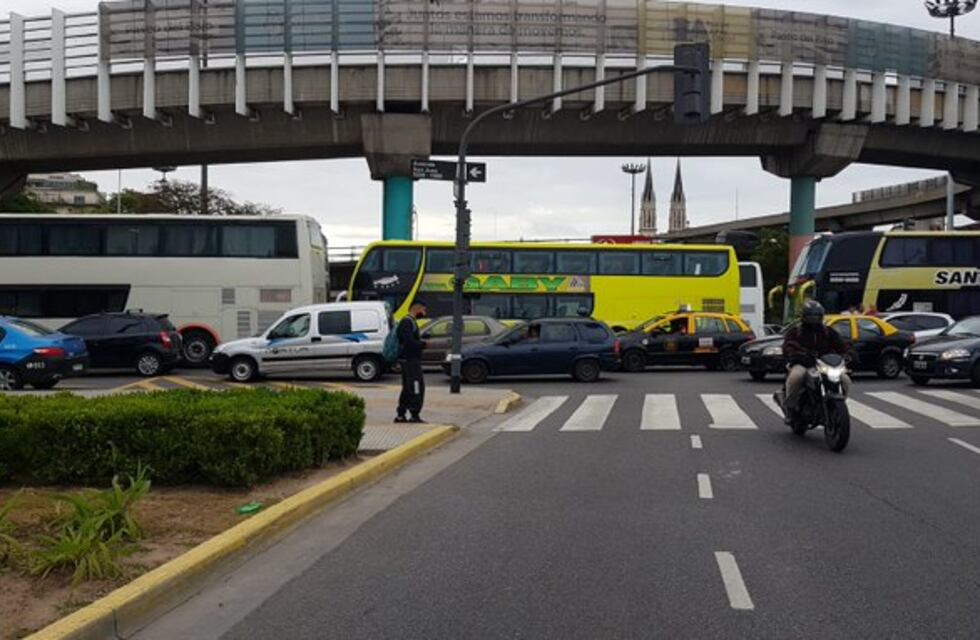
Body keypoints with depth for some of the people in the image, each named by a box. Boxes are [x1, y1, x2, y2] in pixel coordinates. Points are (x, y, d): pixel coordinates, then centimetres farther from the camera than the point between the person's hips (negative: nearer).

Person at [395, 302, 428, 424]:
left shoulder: (410, 322, 19)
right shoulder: (408, 322, -14)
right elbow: (409, 342, -24)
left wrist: (420, 341, 8)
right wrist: (423, 344, -15)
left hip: (409, 360, 11)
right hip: (410, 360, -11)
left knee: (407, 388, 14)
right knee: (417, 387, -8)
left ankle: (400, 415, 18)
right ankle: (414, 416, -6)